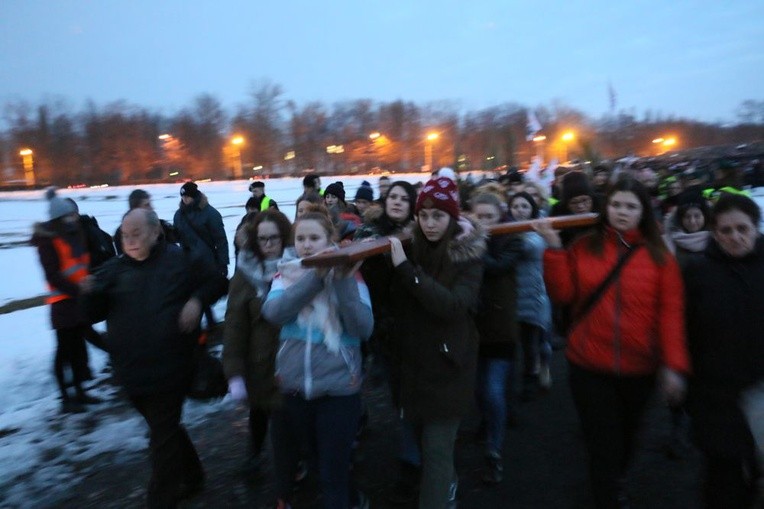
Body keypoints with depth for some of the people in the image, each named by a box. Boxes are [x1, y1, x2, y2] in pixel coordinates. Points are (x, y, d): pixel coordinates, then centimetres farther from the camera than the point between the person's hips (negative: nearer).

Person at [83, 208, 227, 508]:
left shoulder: (179, 260, -5)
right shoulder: (114, 269, 4)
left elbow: (217, 281, 6)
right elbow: (94, 315, 2)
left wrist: (197, 301, -12)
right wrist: (90, 292, -19)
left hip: (169, 369, -5)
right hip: (132, 371, 5)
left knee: (163, 438, 2)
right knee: (167, 430, 21)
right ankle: (192, 477, 42)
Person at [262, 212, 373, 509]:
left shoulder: (348, 276, -4)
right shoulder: (286, 274, 2)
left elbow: (363, 328, -16)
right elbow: (273, 312, -18)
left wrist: (343, 282, -25)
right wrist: (315, 277, -23)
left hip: (338, 390, -2)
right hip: (290, 387, 3)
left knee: (334, 471, 8)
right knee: (285, 459, 24)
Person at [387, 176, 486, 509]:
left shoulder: (468, 256, -11)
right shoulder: (411, 249, 2)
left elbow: (453, 305, -27)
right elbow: (393, 300, 5)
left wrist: (405, 268, -30)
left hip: (448, 368, -5)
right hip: (413, 363, 5)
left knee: (437, 450, -2)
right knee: (424, 441, 21)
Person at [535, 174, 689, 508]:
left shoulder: (658, 255, -3)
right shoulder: (584, 247, -2)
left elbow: (671, 312, -7)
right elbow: (562, 294, -9)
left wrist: (674, 364, -14)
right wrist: (554, 248, -15)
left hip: (639, 368, 2)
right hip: (589, 365, -2)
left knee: (625, 438, 26)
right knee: (603, 445, 5)